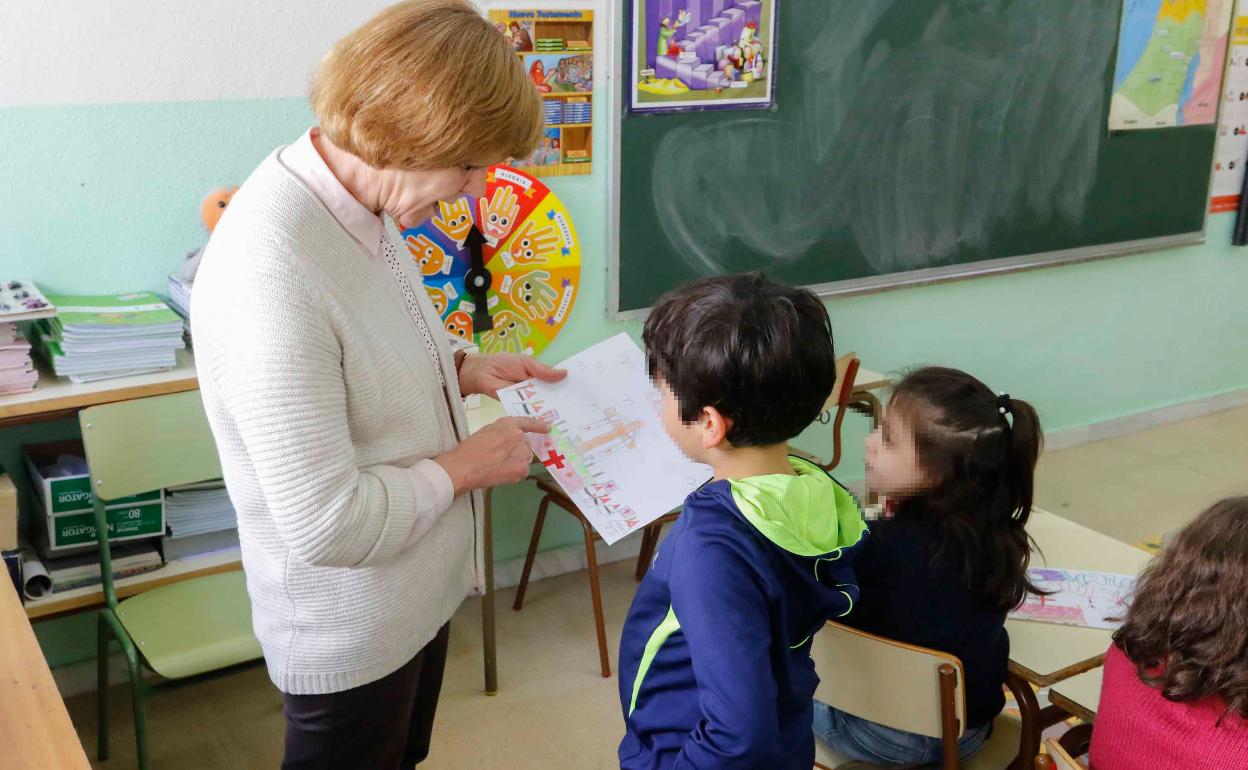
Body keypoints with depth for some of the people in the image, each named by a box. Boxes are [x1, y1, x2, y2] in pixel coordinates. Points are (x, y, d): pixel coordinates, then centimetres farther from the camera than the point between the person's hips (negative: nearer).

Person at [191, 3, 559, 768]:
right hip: (350, 632, -8)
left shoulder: (357, 207, -5)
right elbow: (325, 526, -31)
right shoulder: (271, 273, -34)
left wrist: (464, 372, -2)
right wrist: (468, 465, -19)